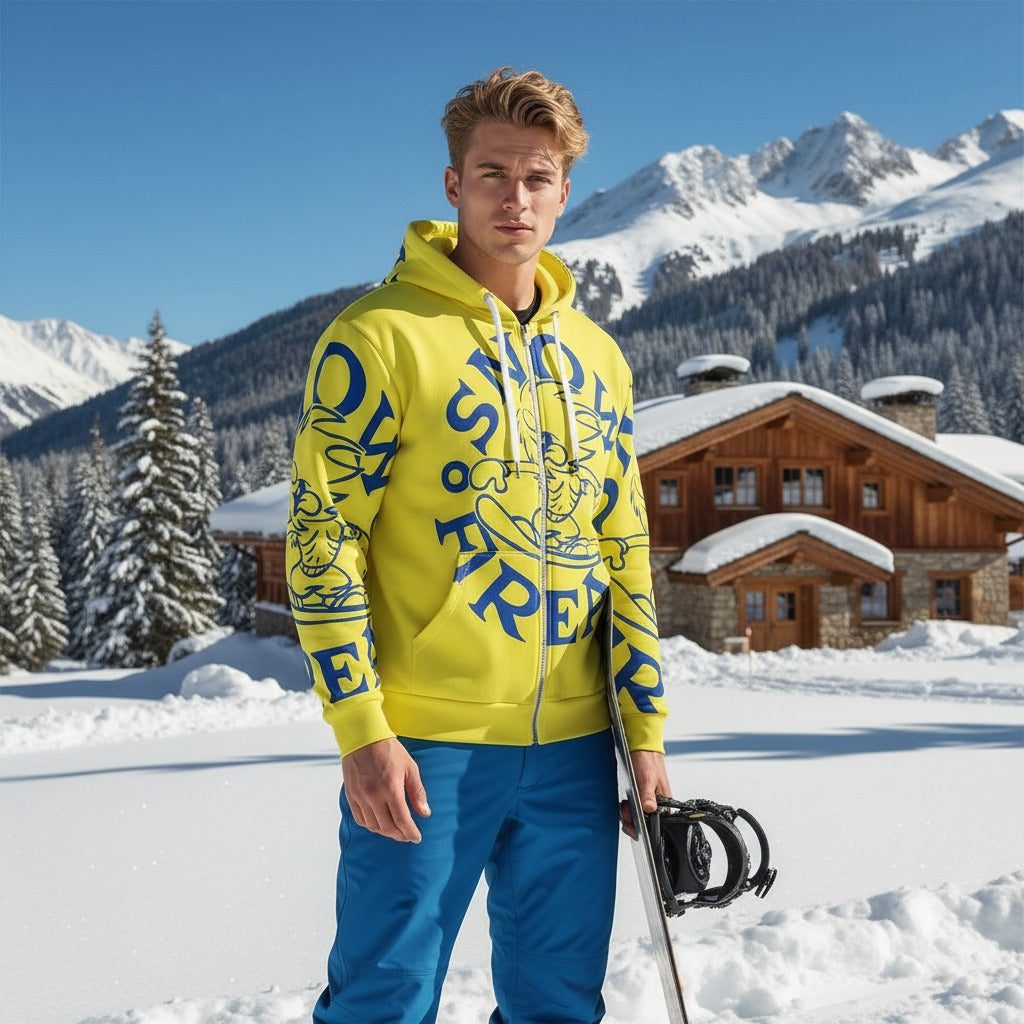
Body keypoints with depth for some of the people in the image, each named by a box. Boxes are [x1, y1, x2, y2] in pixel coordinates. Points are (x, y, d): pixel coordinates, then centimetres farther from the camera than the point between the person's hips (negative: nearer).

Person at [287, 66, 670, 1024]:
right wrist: (360, 728, -14)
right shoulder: (381, 336, -5)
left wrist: (647, 731, 10)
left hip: (571, 745, 5)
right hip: (424, 743, -5)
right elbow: (321, 539, -8)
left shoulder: (596, 356, 12)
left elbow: (625, 556, 14)